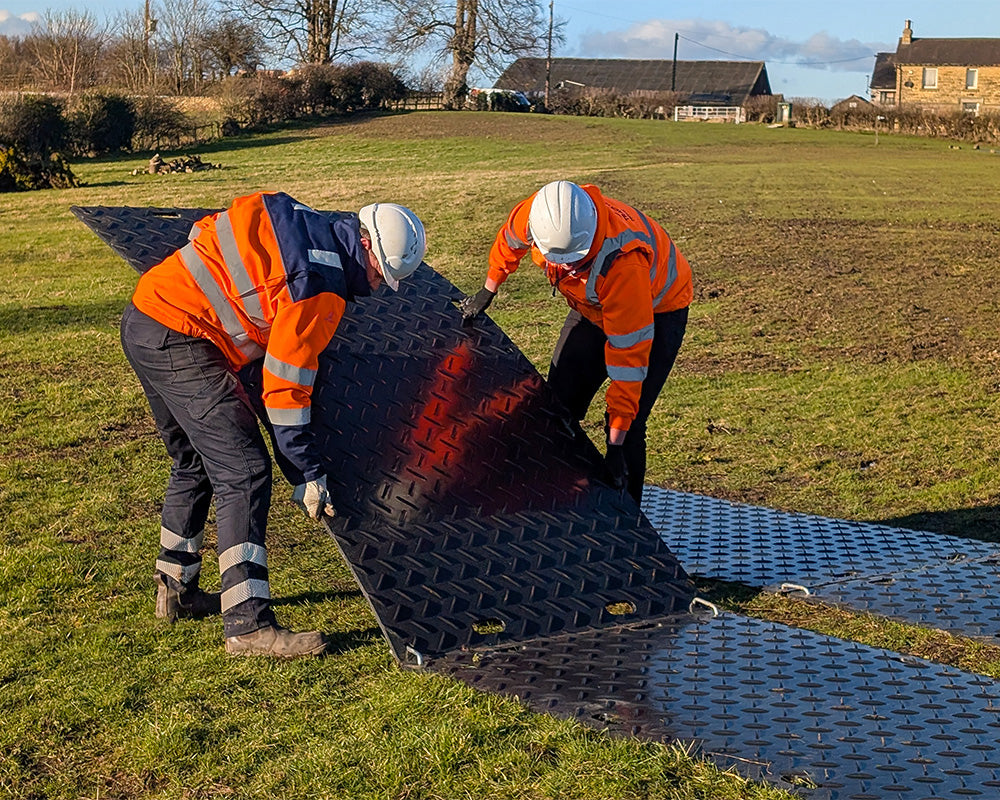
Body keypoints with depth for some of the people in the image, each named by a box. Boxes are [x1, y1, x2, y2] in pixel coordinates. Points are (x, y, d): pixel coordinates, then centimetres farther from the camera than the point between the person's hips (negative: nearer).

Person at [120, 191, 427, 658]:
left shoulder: (288, 218, 10)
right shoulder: (322, 282, -16)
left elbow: (204, 231, 23)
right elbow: (283, 386, -15)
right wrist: (307, 476, -9)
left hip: (143, 322, 11)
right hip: (180, 342, -10)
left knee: (194, 463, 23)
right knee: (243, 471, -10)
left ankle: (175, 589, 35)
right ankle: (248, 624, -11)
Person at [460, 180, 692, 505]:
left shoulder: (624, 264, -43)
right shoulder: (533, 215, -29)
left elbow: (628, 355, -38)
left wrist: (615, 445, -36)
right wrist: (488, 291, 13)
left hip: (657, 309, -6)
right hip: (592, 305, 6)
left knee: (627, 427, -14)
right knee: (560, 401, 5)